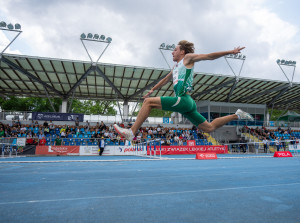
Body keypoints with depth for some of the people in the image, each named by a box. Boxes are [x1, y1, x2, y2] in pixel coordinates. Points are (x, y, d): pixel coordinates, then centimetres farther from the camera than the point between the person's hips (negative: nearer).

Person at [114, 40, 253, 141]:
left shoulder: (188, 58, 8)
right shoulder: (176, 66, 31)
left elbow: (210, 56, 7)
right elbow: (166, 79, 43)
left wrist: (231, 52, 3)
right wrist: (152, 90, 46)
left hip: (183, 100, -10)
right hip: (186, 103, 10)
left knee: (148, 102, -13)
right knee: (209, 128, 11)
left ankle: (131, 132, -14)